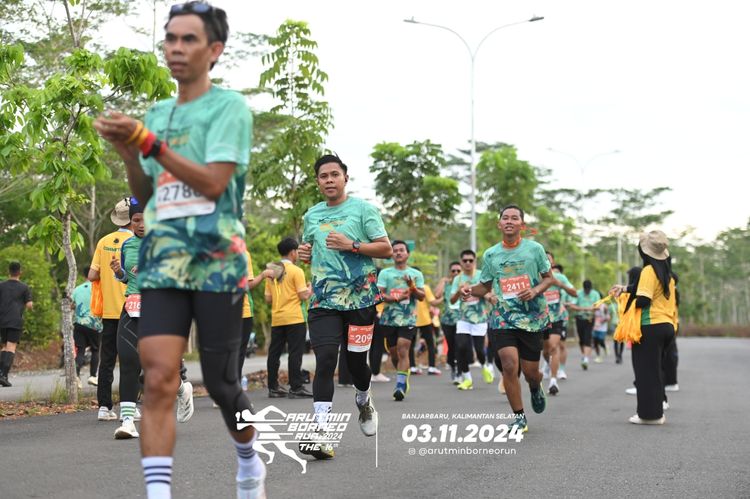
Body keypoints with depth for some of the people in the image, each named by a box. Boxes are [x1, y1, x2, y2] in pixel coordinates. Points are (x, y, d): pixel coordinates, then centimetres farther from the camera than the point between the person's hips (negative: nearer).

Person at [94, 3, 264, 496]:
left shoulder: (230, 106, -4)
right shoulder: (158, 114, 14)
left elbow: (213, 182, -16)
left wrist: (147, 141, -20)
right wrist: (127, 150, 0)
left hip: (217, 261, -4)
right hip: (163, 261, 4)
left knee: (220, 382, 6)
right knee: (159, 378, -12)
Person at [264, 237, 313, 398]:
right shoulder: (296, 271, -7)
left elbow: (268, 299, 9)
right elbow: (303, 296, -11)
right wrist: (310, 290, 9)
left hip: (276, 319, 6)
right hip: (294, 318, -6)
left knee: (274, 352, 9)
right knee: (295, 352, -4)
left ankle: (273, 387, 13)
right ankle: (296, 388, -6)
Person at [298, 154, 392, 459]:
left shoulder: (363, 209, 0)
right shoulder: (311, 215, 13)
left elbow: (386, 249, -4)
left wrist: (351, 245, -16)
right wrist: (305, 253, 4)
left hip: (360, 296, -2)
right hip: (324, 299, 2)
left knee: (356, 359, 6)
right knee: (325, 359, -13)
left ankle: (363, 401, 42)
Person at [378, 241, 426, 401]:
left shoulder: (416, 274, 7)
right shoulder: (385, 273, 6)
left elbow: (422, 297, 2)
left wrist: (413, 287, -17)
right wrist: (396, 298, -19)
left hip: (408, 319, -2)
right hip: (389, 319, 2)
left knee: (403, 351, -16)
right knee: (394, 353, 11)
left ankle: (400, 386, -19)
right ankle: (404, 376, 35)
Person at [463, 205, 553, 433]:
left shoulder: (535, 249, -2)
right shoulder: (490, 255, 3)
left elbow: (548, 278, 6)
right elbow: (485, 286, 13)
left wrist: (536, 290, -15)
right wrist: (470, 289, -9)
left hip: (532, 317, 0)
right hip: (503, 316, 0)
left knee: (531, 372, 5)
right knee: (509, 365, -16)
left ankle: (536, 389, 46)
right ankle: (519, 418, 0)